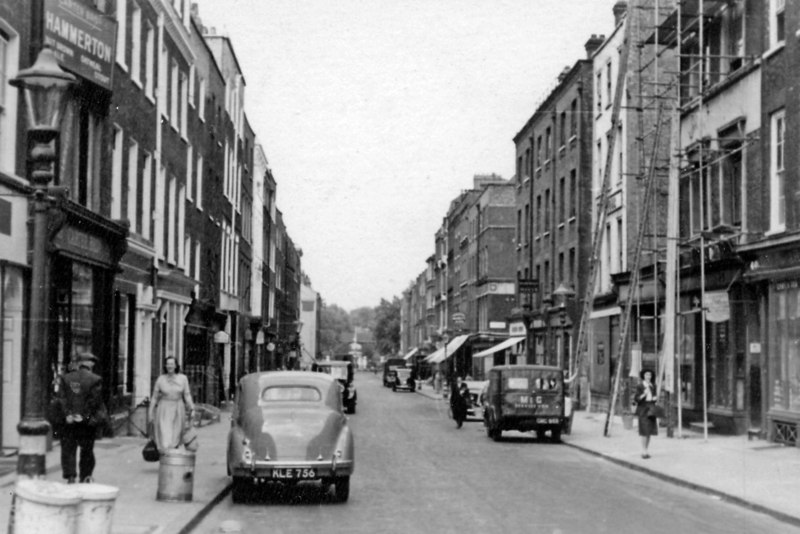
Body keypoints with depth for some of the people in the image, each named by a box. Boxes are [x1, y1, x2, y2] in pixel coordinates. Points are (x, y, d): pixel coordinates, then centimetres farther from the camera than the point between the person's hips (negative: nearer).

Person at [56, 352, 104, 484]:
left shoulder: (66, 378, 6)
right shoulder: (95, 380, -5)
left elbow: (61, 399, -2)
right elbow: (95, 401, -11)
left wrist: (67, 414, -7)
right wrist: (87, 416, -6)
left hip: (69, 422, 2)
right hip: (87, 423, -1)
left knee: (68, 450, 7)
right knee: (87, 451, 11)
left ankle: (70, 476, -6)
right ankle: (85, 478, 15)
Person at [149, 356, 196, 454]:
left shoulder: (183, 378, -5)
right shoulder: (160, 379, -5)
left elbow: (187, 395, -2)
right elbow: (155, 397, 2)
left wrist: (192, 409, -12)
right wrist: (151, 413, 2)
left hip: (177, 410, 1)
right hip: (164, 410, -1)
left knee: (175, 438, 10)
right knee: (164, 436, -12)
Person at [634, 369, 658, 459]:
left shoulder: (652, 386, 12)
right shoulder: (639, 386, -6)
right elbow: (636, 399, -9)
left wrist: (655, 398, -1)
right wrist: (644, 395, -24)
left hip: (651, 410, 6)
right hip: (643, 410, -6)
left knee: (650, 431, 4)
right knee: (645, 431, -12)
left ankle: (646, 451, 11)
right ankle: (644, 452, -10)